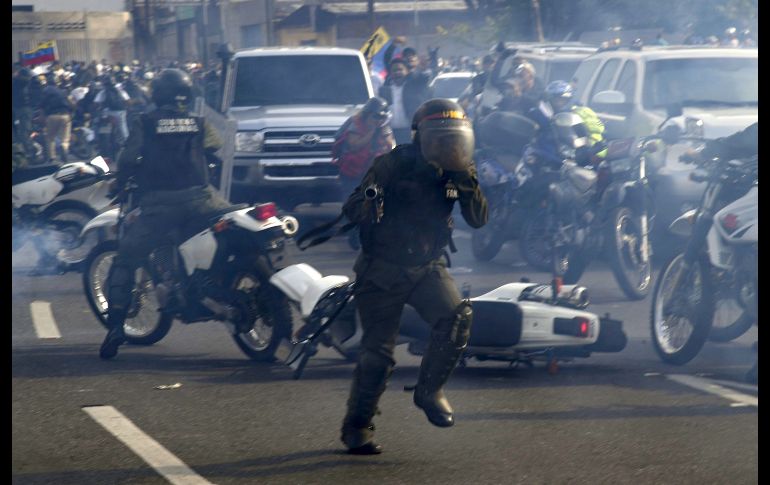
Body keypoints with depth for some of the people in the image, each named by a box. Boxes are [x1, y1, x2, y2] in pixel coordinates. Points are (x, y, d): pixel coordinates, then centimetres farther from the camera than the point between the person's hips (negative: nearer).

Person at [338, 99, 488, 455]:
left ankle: (429, 391, -3)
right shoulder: (394, 164, -14)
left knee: (458, 317, -22)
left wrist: (466, 183, -20)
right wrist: (368, 202, -41)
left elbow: (478, 220, -4)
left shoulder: (457, 171, 0)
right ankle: (357, 426, 12)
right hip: (382, 268, -4)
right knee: (378, 352, -4)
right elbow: (351, 210, -18)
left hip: (428, 266, 4)